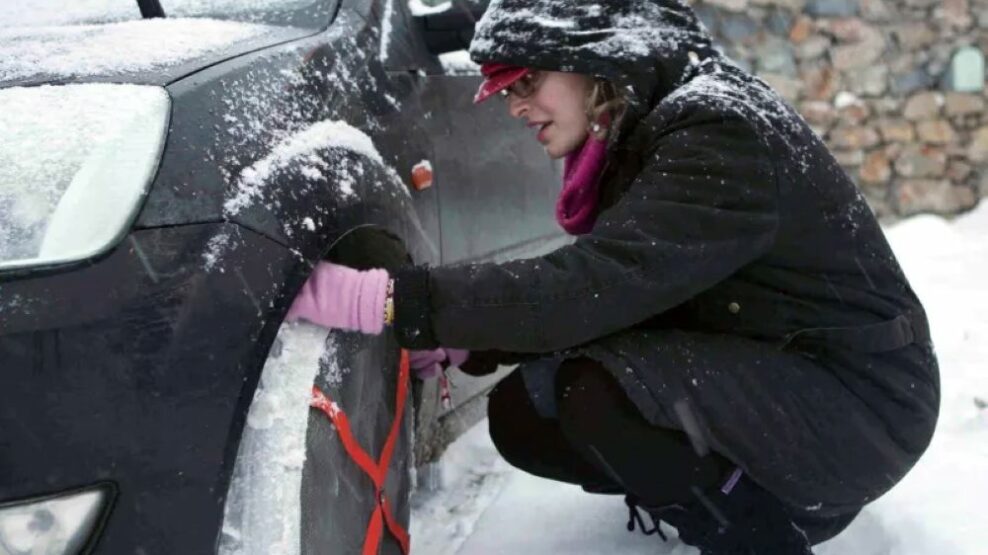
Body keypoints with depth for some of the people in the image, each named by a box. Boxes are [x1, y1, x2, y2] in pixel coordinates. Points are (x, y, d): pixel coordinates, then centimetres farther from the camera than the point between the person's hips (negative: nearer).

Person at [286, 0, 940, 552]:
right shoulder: (638, 136, 4)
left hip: (860, 401, -9)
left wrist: (384, 300, -35)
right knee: (522, 414, 0)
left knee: (607, 392, -32)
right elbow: (600, 294, 8)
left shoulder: (722, 131, -25)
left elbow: (593, 285, -34)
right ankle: (770, 489, 11)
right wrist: (459, 343, -5)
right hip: (749, 375, 9)